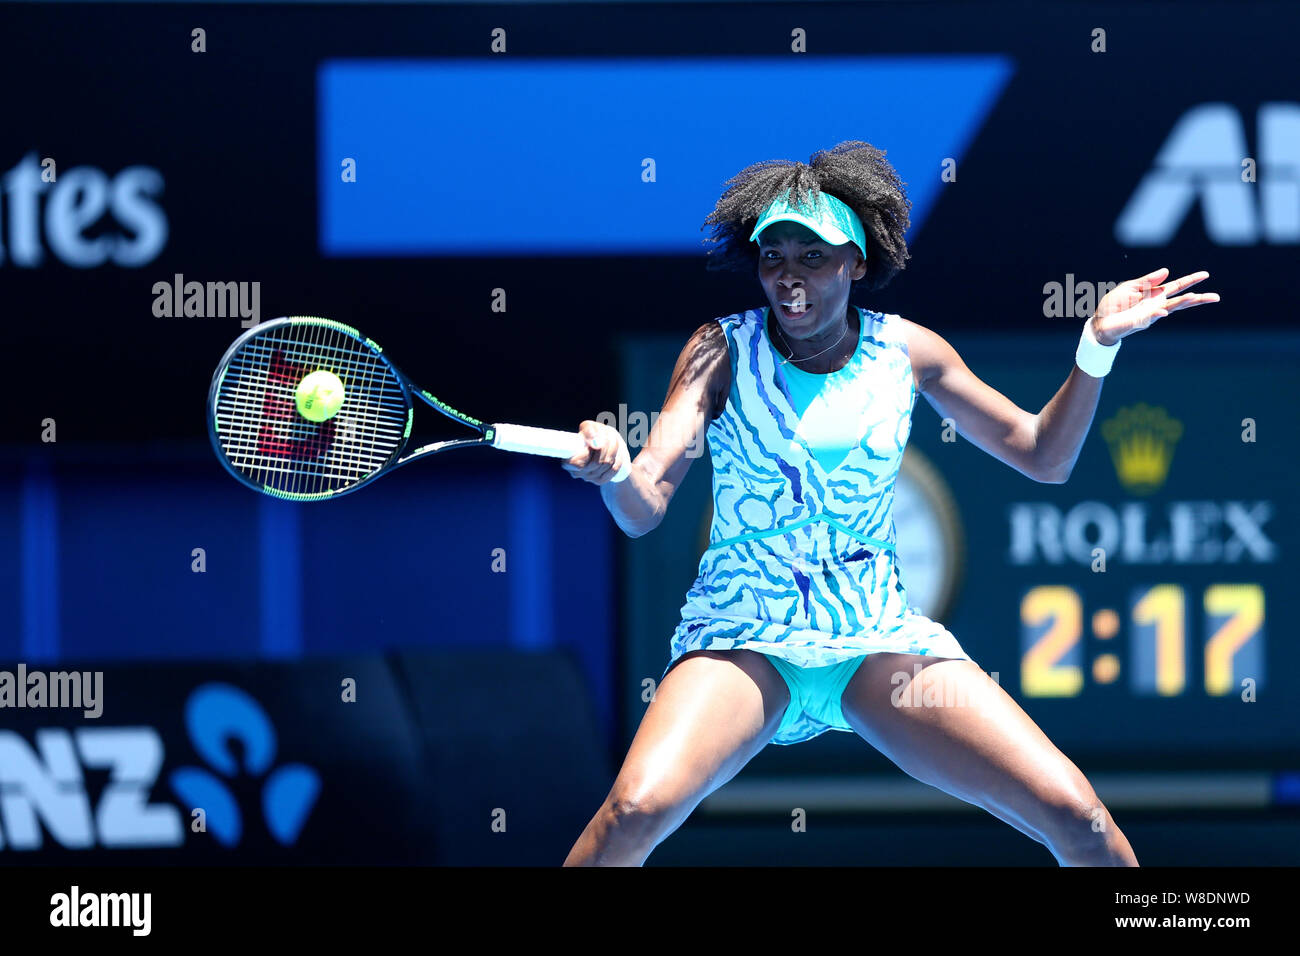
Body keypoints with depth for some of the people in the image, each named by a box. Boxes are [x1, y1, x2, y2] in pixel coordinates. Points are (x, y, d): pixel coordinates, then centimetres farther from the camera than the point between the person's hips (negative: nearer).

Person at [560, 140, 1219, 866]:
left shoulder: (907, 351, 5)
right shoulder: (723, 352, -2)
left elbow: (1044, 456, 11)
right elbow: (643, 509, -10)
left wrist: (1098, 347, -4)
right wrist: (613, 470, -34)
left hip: (880, 640, 2)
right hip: (745, 636, -2)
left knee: (1075, 817, -15)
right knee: (639, 807, -32)